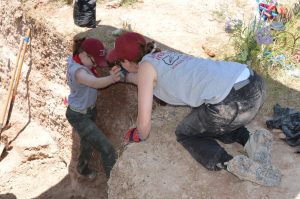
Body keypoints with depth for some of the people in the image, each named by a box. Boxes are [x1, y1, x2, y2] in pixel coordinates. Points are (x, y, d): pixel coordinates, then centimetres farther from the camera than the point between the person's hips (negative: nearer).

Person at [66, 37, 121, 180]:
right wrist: (111, 79, -73)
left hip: (89, 110, 10)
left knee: (88, 142, 31)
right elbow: (94, 83, -55)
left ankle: (82, 168, 56)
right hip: (79, 116, -10)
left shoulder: (74, 59, -9)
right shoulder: (77, 71, -36)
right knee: (107, 149, -11)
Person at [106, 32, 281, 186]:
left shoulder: (145, 67, 3)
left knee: (185, 134, 17)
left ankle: (238, 168, -2)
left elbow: (144, 122, 4)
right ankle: (249, 139, 12)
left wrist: (140, 137, 25)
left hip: (236, 100, -9)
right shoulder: (161, 56, 26)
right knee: (201, 122, 32)